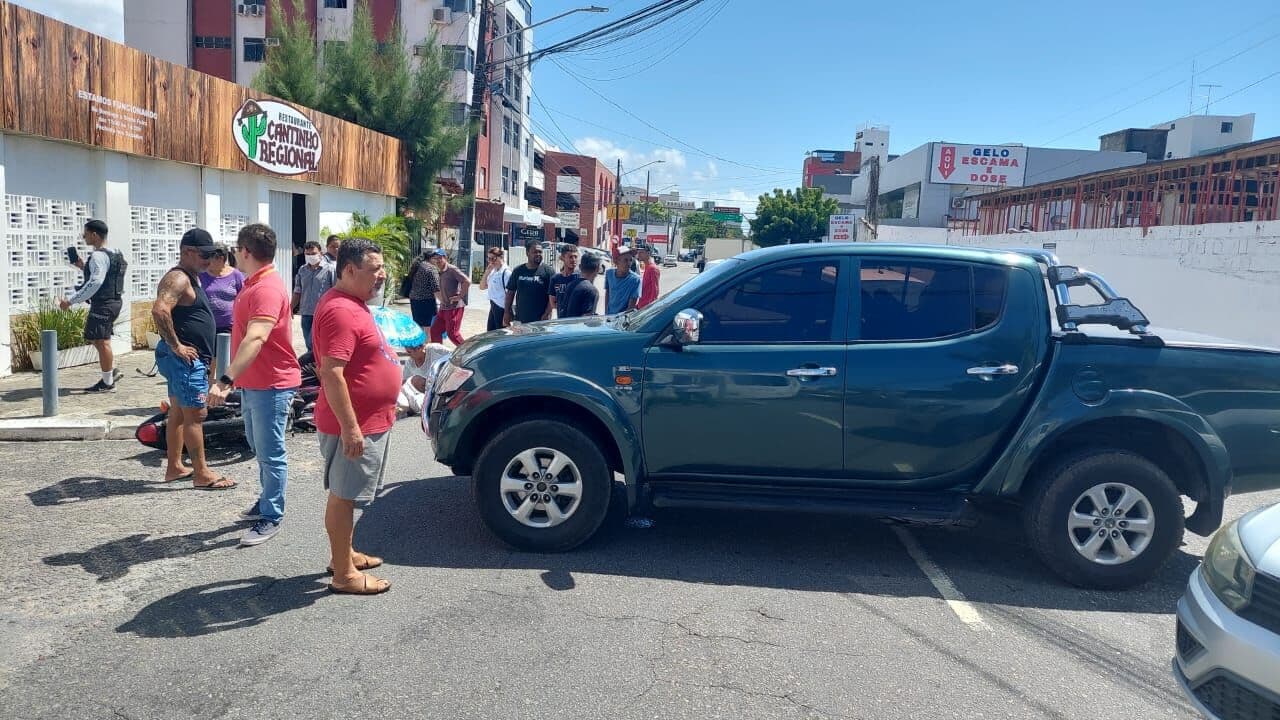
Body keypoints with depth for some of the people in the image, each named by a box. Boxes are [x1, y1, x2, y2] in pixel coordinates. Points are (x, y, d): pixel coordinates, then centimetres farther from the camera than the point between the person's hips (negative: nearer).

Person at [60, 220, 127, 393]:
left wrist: (71, 301, -24)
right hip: (113, 301, 10)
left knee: (101, 341, -3)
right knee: (95, 338, 21)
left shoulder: (99, 256, -17)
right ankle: (112, 370, 22)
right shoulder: (113, 254, 13)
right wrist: (84, 266, 18)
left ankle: (107, 382, 3)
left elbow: (95, 283, -26)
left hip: (103, 304, -10)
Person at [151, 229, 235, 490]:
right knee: (195, 414, -7)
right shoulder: (178, 278, -16)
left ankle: (174, 468, 24)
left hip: (189, 358, 10)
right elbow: (160, 310, -31)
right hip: (185, 359, -10)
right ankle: (202, 475, -2)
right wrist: (176, 346, -24)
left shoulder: (191, 278, 16)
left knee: (178, 412, 15)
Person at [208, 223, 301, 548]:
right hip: (253, 383, 11)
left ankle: (271, 517, 11)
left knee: (270, 453, 0)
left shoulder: (267, 289, -23)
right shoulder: (253, 284, 12)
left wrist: (226, 381, -43)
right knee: (258, 446, 24)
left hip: (272, 385, -11)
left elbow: (255, 339, -36)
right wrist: (236, 379, 27)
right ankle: (268, 499, 40)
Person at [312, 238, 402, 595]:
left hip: (371, 420, 10)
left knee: (347, 494, 20)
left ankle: (343, 554, 33)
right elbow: (331, 374, -27)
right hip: (355, 425, -10)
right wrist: (350, 427, -27)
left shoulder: (354, 303, 11)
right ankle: (344, 574, 11)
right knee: (343, 496, 1)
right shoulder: (340, 311, -22)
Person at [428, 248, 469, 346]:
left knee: (452, 333, -6)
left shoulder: (452, 270, -12)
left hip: (454, 307, -9)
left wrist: (460, 296, -19)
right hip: (443, 308, 9)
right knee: (435, 330, 8)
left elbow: (467, 281, -23)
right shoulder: (438, 272, 14)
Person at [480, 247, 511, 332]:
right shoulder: (493, 272, 10)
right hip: (493, 306, 9)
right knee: (490, 333, 14)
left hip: (501, 308, -9)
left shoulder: (506, 272, -16)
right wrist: (487, 272, 3)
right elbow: (482, 287, 16)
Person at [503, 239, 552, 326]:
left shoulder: (547, 271, -3)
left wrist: (547, 314, -15)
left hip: (540, 321, -3)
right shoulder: (518, 271, 8)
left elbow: (552, 297, -7)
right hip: (520, 319, 4)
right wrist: (506, 312, 6)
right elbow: (510, 293, 12)